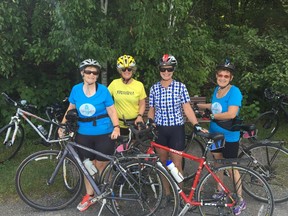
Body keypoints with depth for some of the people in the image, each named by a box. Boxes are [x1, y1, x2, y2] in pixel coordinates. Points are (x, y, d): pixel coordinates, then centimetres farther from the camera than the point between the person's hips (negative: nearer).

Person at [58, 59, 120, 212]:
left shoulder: (103, 90, -8)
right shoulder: (76, 89, 0)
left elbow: (111, 110, -7)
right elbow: (71, 109, 11)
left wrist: (116, 127, -20)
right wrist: (62, 125, 4)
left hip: (104, 134, -3)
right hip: (83, 134, 3)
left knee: (101, 165, 6)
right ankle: (89, 196, 27)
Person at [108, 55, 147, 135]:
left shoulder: (139, 85, -3)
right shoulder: (114, 83, -2)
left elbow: (142, 104, 3)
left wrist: (140, 116, -12)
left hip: (135, 123, 0)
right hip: (119, 124, 1)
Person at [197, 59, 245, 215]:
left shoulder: (234, 91, -19)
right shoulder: (217, 89, 3)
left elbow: (231, 114, -30)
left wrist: (213, 116, -18)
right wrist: (198, 105, 23)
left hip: (229, 137, -7)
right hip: (215, 133, 7)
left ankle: (241, 201, 18)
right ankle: (220, 191, 36)